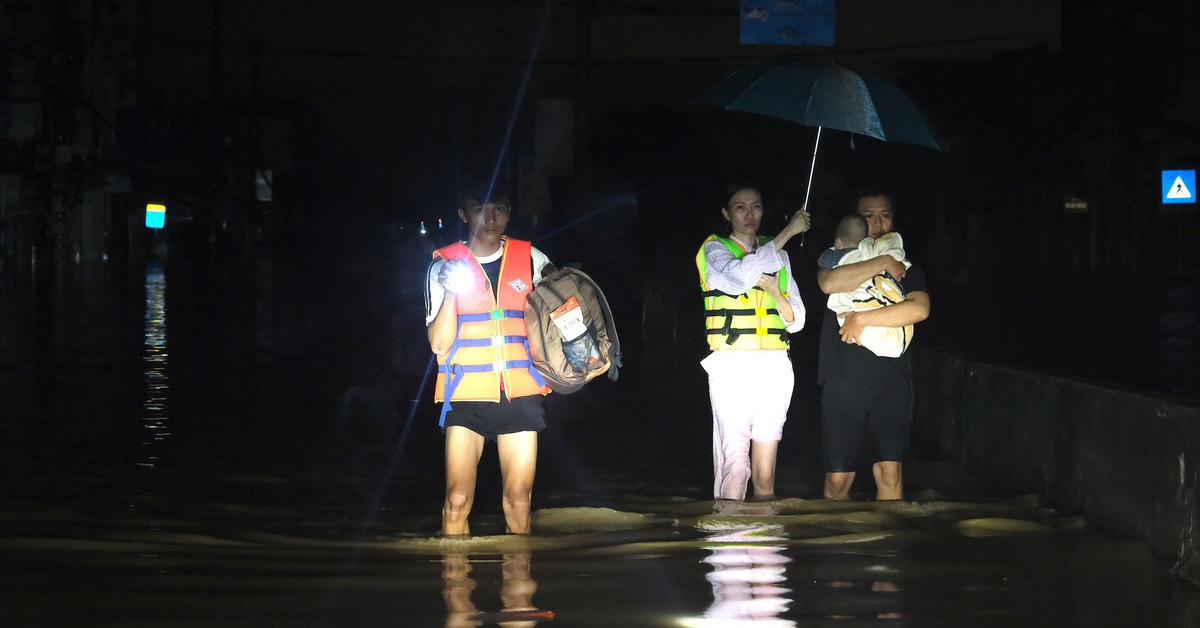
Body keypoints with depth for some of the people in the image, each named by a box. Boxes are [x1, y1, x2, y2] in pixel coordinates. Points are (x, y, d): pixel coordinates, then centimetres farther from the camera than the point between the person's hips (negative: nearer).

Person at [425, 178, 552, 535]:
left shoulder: (531, 259, 10)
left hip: (519, 392, 2)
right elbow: (439, 344, 1)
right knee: (458, 499, -13)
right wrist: (451, 293, -12)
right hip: (466, 394, -2)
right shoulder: (445, 264, 5)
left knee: (519, 502, -2)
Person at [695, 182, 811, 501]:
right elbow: (742, 274, -20)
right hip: (732, 364, -4)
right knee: (734, 466, -16)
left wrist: (773, 289, -4)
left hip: (774, 367, 4)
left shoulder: (778, 257, 18)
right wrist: (788, 231, -14)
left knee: (765, 474, 1)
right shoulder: (715, 249, 4)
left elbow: (796, 321, 15)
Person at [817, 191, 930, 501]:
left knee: (890, 471, -12)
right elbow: (829, 283, -12)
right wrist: (883, 263, -8)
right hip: (843, 379, 0)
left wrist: (862, 318, -11)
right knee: (838, 477, 0)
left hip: (891, 379, 0)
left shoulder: (907, 268, 15)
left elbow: (919, 309, -6)